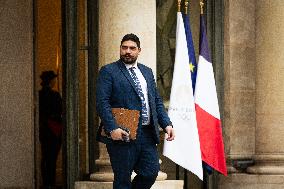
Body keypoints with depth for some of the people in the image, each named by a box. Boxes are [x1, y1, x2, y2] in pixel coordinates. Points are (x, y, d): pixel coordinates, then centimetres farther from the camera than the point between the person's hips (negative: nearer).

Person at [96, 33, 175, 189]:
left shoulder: (147, 72, 19)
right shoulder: (108, 71, -1)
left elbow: (157, 101, 20)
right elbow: (102, 102, -10)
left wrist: (166, 124, 5)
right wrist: (112, 128, -21)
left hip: (147, 134, 5)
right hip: (123, 134, -5)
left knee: (150, 173, 0)